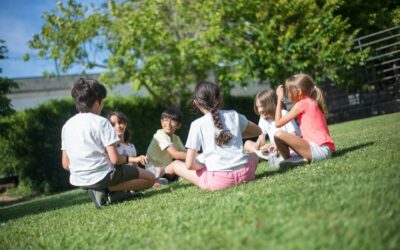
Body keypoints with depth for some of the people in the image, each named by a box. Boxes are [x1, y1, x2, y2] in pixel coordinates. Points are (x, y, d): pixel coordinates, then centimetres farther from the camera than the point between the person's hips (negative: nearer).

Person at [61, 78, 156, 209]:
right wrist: (127, 159, 7)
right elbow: (115, 159, -15)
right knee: (150, 178, 8)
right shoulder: (101, 122, -12)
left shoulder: (67, 125, 7)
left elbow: (65, 164, 8)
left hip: (78, 181, 7)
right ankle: (107, 190, -8)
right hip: (102, 176, -7)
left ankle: (100, 190, 8)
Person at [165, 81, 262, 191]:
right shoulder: (234, 115, 10)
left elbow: (189, 165, -4)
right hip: (244, 173, 2)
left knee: (175, 164, 20)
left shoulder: (197, 125, 0)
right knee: (254, 156, 36)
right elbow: (258, 131, 29)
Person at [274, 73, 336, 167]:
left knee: (279, 135, -17)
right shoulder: (313, 103, 20)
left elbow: (278, 123, -4)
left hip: (319, 149, -10)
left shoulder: (302, 104, -6)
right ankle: (303, 158, 3)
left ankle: (289, 159, 0)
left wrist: (279, 99, 5)